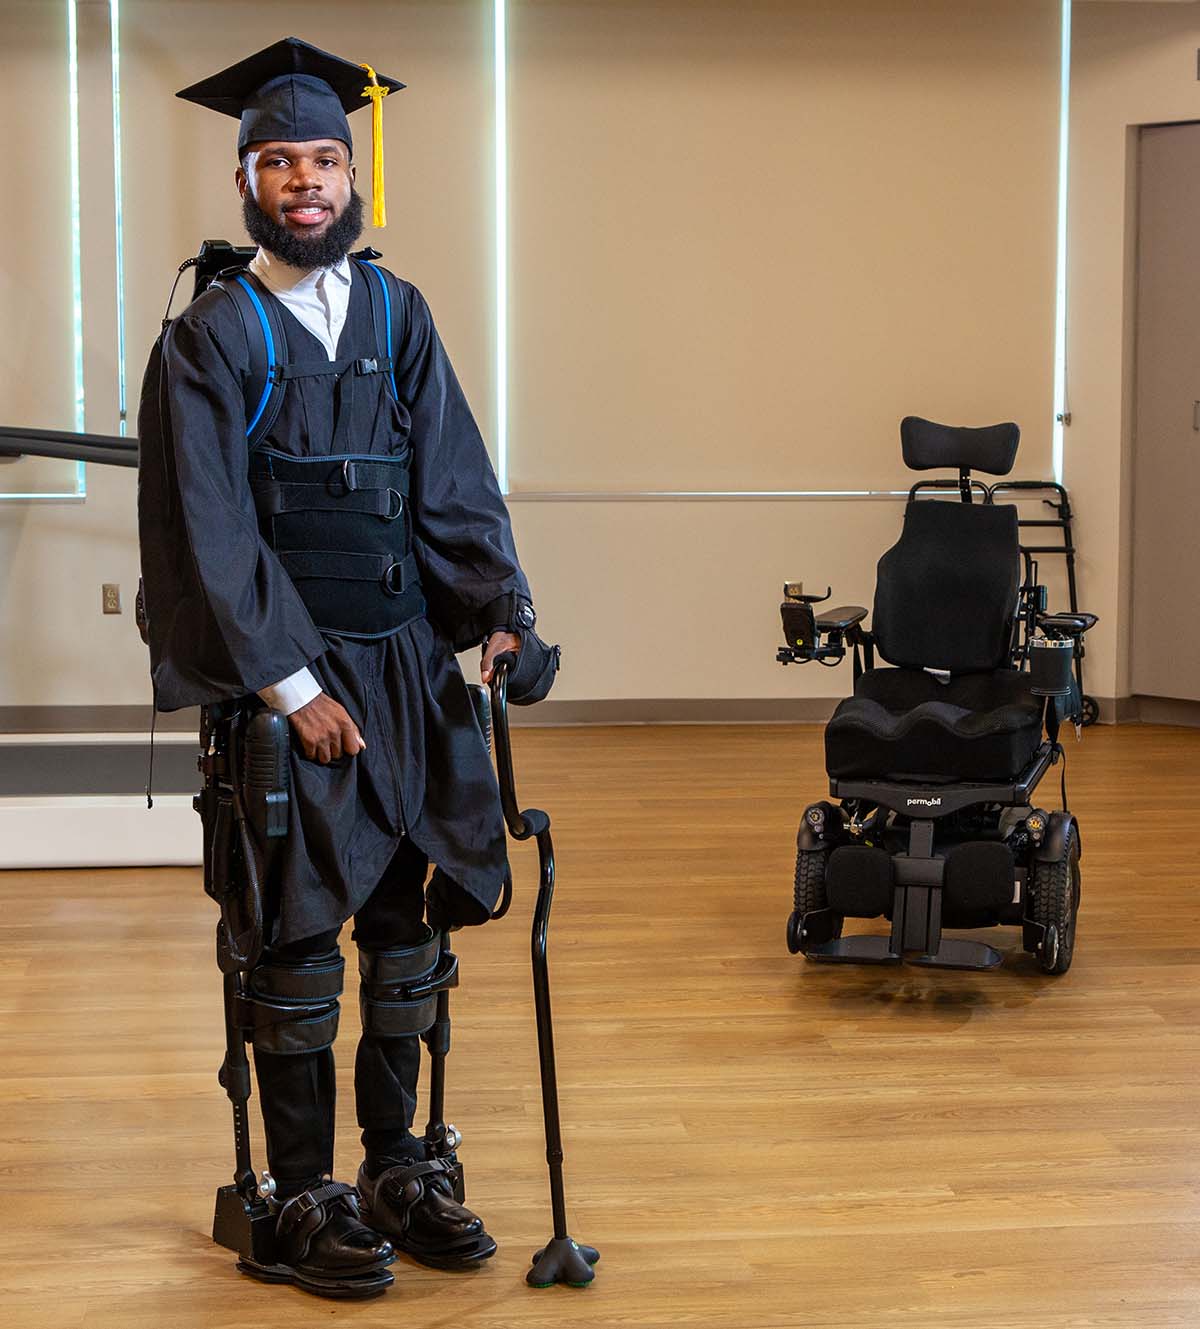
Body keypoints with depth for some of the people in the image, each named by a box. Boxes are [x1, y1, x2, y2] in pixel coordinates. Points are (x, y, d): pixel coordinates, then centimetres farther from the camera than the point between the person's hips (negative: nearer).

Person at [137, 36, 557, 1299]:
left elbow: (453, 484, 6)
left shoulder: (398, 316, 10)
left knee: (400, 925, 9)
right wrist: (293, 684, -15)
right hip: (282, 673, -4)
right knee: (299, 940, 0)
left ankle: (394, 1169, 22)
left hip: (409, 665, 4)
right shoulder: (210, 338, -3)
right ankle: (304, 1195, 12)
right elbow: (214, 533, -8)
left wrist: (500, 612, -9)